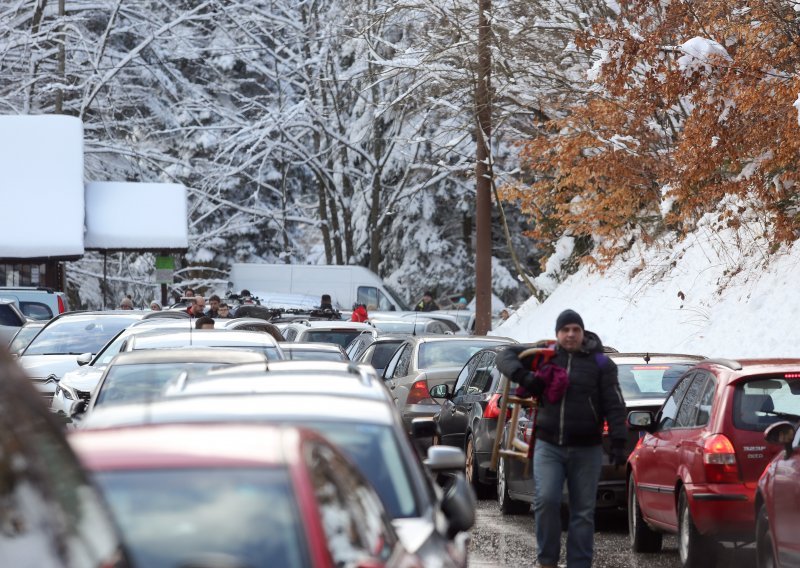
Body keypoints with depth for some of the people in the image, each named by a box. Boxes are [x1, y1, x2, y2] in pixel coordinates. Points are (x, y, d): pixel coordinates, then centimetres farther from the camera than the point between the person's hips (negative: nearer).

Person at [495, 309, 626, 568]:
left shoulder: (600, 364, 3)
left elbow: (615, 406, -1)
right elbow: (506, 355, 14)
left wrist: (618, 442, -11)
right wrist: (523, 376, -7)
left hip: (586, 450, 0)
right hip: (548, 446, 0)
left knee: (583, 512, 3)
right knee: (546, 501, -14)